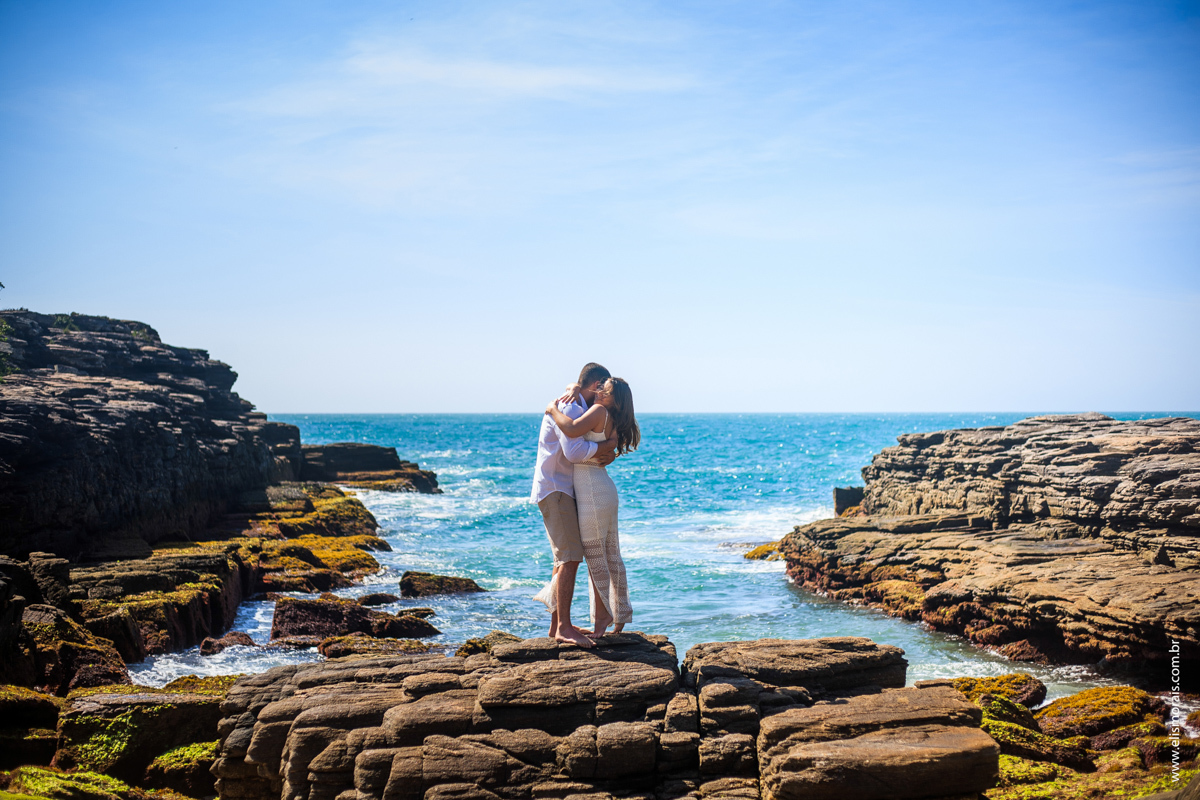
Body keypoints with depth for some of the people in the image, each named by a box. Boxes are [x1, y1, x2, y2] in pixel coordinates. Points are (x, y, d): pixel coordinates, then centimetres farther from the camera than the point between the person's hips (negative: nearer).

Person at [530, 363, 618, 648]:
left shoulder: (578, 408, 18)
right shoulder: (568, 408, -15)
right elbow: (574, 452, -28)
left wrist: (609, 453, -9)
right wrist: (609, 444, -14)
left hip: (563, 491, 11)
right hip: (554, 489, -11)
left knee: (565, 558, 14)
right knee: (570, 557, -17)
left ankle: (557, 624, 20)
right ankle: (564, 628, -20)